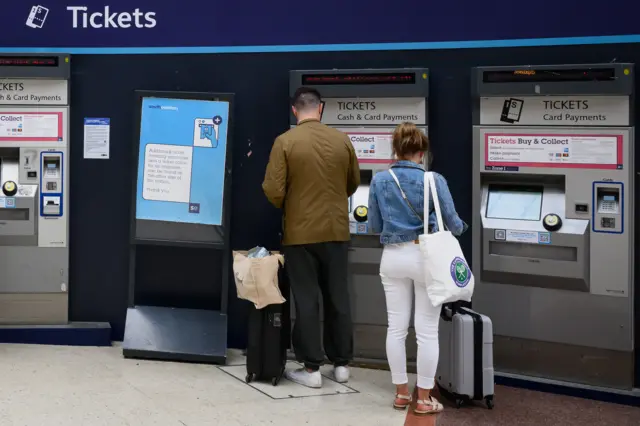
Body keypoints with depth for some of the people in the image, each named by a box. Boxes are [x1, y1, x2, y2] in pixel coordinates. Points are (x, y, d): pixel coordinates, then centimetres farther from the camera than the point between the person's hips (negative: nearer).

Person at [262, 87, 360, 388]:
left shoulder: (285, 142, -10)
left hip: (300, 233, -3)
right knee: (337, 298, 12)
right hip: (336, 231, 3)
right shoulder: (342, 141, -1)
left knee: (306, 301, 4)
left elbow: (273, 190, -13)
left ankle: (311, 369, 7)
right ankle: (341, 364, 20)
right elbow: (353, 185, 11)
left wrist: (288, 209, 8)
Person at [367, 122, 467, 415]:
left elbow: (375, 226, 7)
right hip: (425, 257, -3)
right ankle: (424, 399, 9)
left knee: (396, 327, 12)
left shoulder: (379, 181, -1)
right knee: (427, 330, 4)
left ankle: (401, 393, 20)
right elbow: (452, 224, -3)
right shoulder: (434, 180, -11)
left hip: (393, 257, 3)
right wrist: (462, 227, 21)